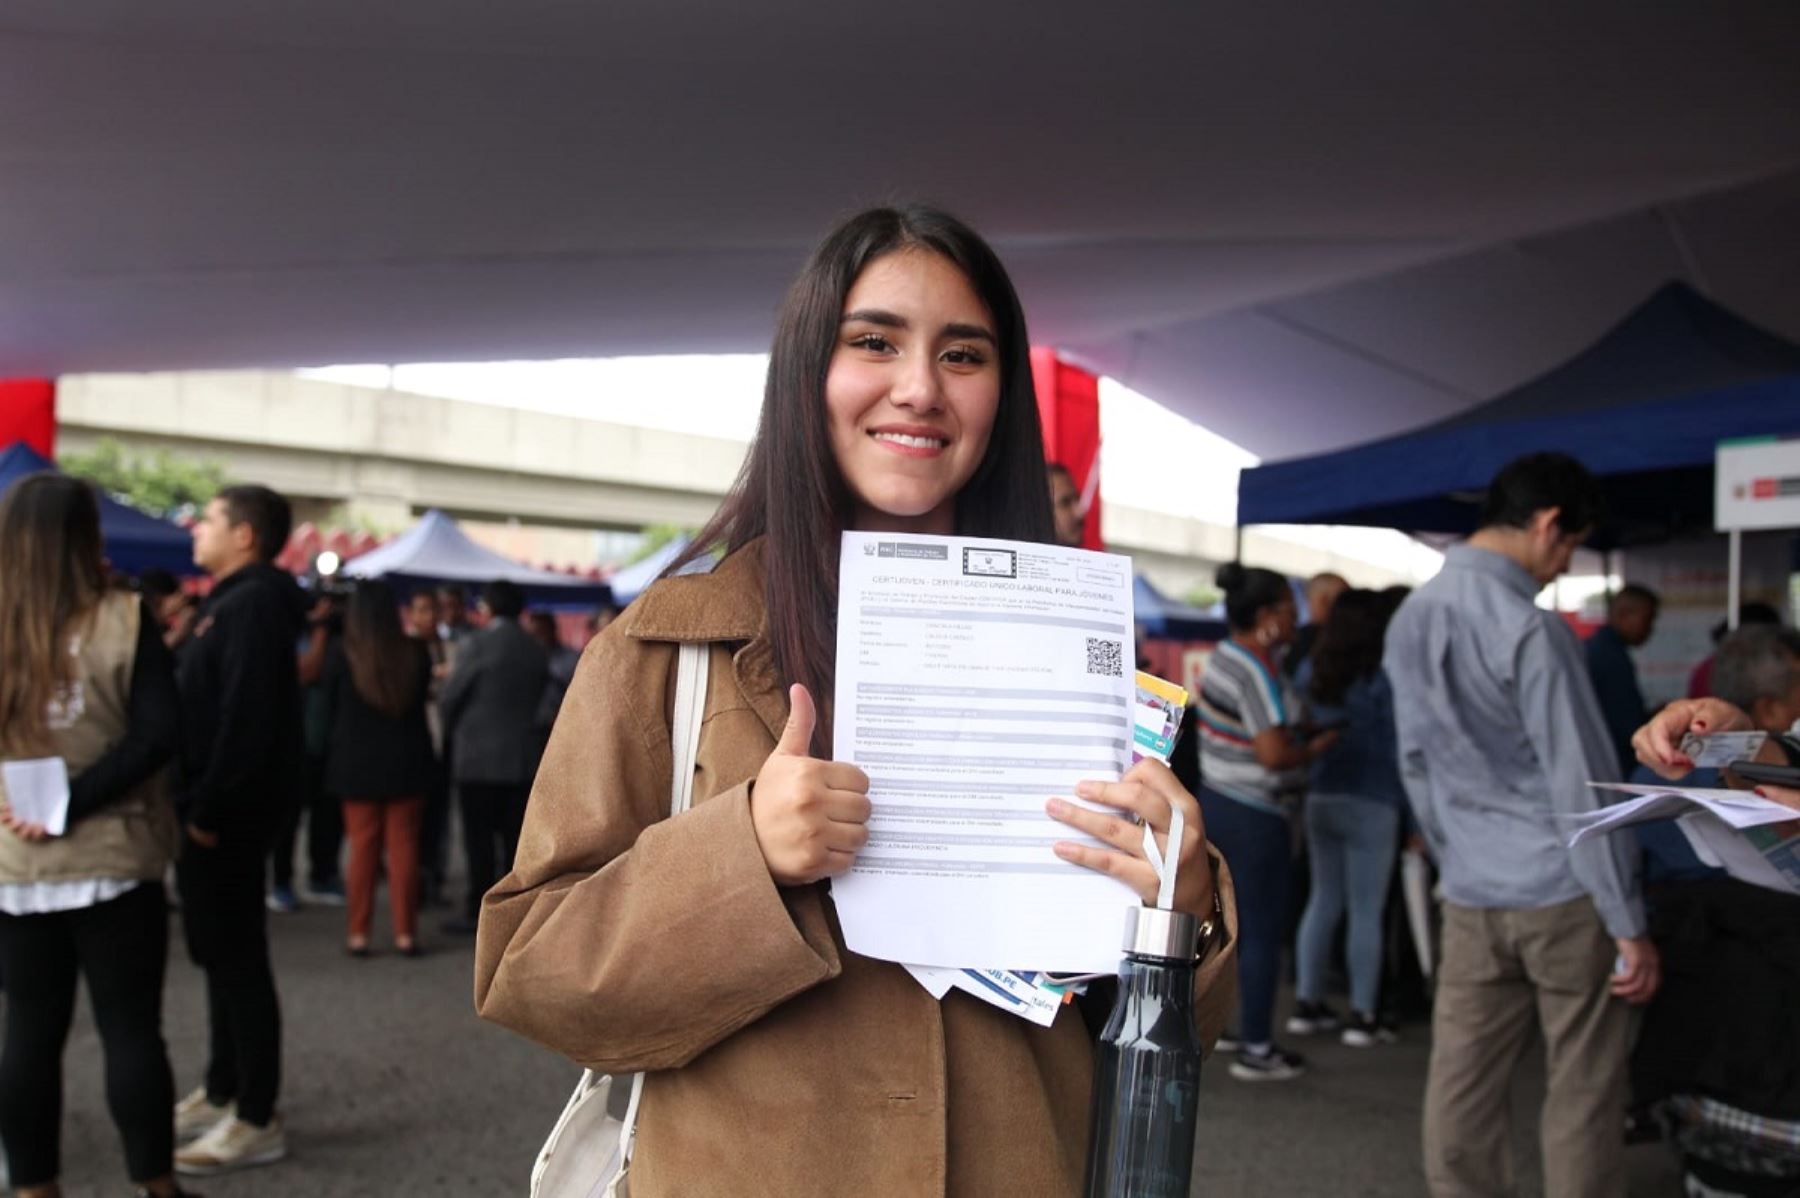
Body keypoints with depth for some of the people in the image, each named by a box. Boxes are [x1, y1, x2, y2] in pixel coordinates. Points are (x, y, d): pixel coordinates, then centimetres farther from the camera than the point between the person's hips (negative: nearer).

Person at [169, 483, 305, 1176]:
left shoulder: (253, 604, -16)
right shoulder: (232, 602, 17)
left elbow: (247, 718, -24)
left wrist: (209, 809, -22)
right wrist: (194, 805, 15)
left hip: (228, 813, -10)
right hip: (209, 807, 10)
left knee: (237, 959, -4)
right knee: (219, 954, 17)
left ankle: (258, 1120, 4)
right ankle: (222, 1094, 29)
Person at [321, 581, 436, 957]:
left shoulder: (341, 653, -9)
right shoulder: (415, 653, -6)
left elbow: (330, 707, 2)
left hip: (358, 765, -1)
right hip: (407, 763, 1)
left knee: (363, 849, 6)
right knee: (404, 848, 5)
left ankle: (359, 933, 7)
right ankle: (405, 932, 7)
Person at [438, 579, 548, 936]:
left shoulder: (477, 645, -11)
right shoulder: (537, 651, 7)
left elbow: (449, 699, -6)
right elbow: (536, 699, 10)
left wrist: (449, 733, 11)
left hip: (478, 757, -5)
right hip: (523, 758, 5)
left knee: (479, 839, 0)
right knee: (514, 837, 8)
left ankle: (478, 913, 2)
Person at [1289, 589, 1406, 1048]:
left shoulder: (1311, 673, 4)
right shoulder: (1381, 680, -12)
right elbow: (1398, 748, -9)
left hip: (1320, 798, 6)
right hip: (1371, 803, -6)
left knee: (1323, 899, 14)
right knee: (1366, 910, 2)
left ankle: (1307, 1003, 18)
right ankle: (1363, 1016, 8)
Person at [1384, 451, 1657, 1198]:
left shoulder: (1410, 620, 6)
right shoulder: (1532, 630, -16)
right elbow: (1581, 787, -15)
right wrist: (1629, 925, -10)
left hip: (1469, 898, 6)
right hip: (1564, 893, -6)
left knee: (1462, 1083, 9)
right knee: (1582, 1096, 6)